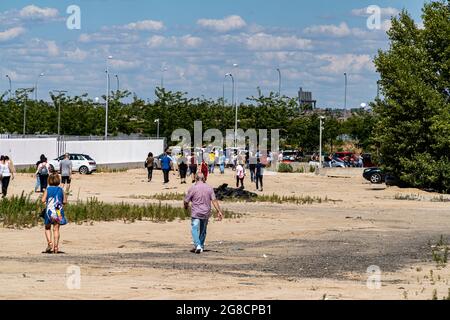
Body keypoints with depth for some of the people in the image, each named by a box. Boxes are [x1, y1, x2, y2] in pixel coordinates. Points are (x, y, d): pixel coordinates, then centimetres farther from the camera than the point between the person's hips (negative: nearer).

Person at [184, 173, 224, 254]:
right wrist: (219, 211, -6)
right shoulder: (209, 188, 1)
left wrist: (186, 207, 19)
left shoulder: (193, 188, -8)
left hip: (196, 213, -4)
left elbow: (186, 201, -3)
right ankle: (201, 247, 24)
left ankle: (198, 246, -21)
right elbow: (214, 200, -5)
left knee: (195, 229, -4)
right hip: (206, 213, 4)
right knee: (203, 230, 16)